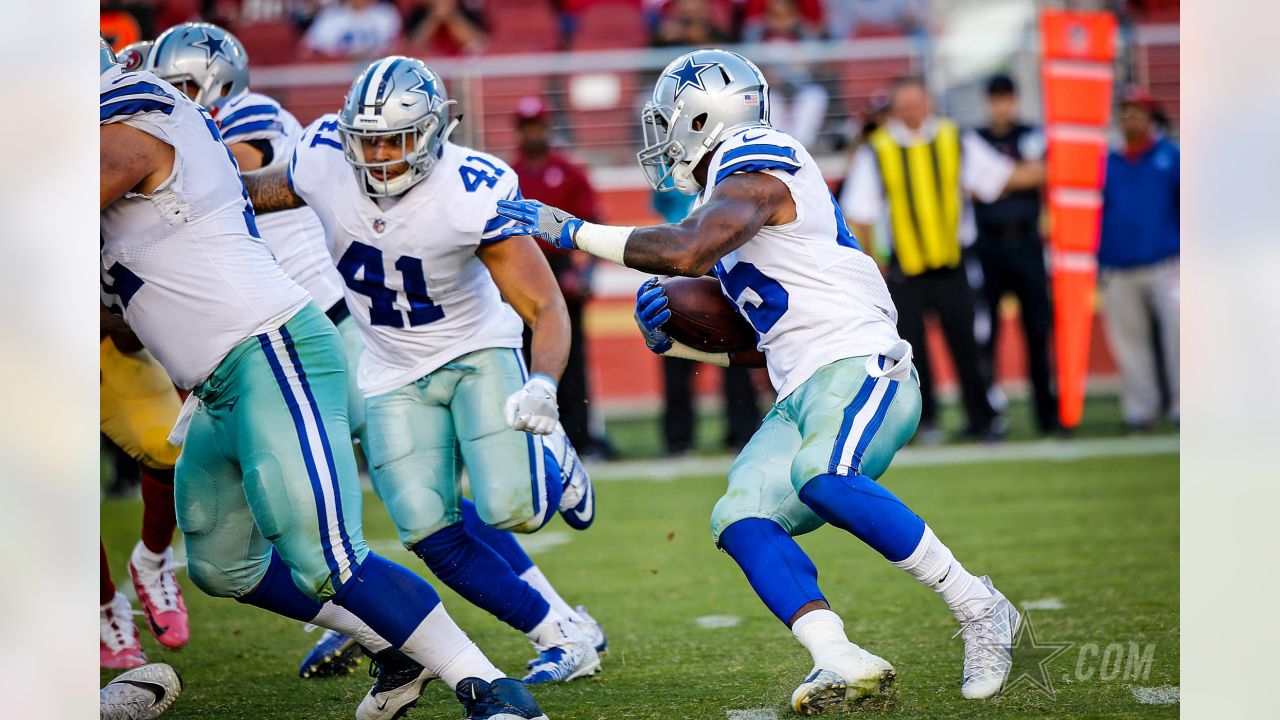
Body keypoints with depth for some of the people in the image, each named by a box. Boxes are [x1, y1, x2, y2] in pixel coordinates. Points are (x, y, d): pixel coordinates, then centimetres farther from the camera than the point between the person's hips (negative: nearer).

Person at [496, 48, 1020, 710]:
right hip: (804, 393, 9)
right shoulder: (738, 186, 23)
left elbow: (684, 252, -26)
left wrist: (569, 231, -17)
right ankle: (840, 661, -25)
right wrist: (676, 341, 14)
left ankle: (978, 609, -21)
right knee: (741, 518, -10)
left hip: (860, 365, -9)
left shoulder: (754, 171, -6)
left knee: (820, 477, -34)